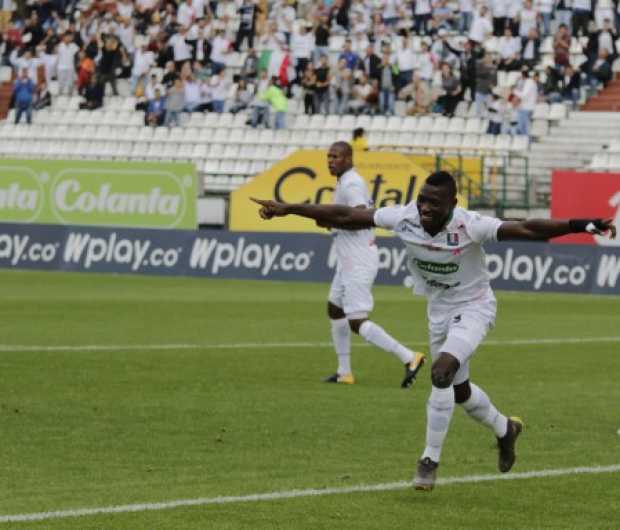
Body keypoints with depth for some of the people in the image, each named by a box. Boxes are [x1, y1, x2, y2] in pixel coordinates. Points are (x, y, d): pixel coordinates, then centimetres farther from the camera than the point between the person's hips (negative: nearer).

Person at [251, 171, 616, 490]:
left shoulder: (469, 226, -30)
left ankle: (431, 461, -14)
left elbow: (527, 230, -36)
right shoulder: (405, 218, -19)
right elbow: (345, 216, -14)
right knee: (458, 390, 18)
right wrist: (288, 209, -13)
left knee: (442, 371, -26)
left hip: (474, 307, -6)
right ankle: (505, 430, 48)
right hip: (439, 310, 6)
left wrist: (584, 226, -47)